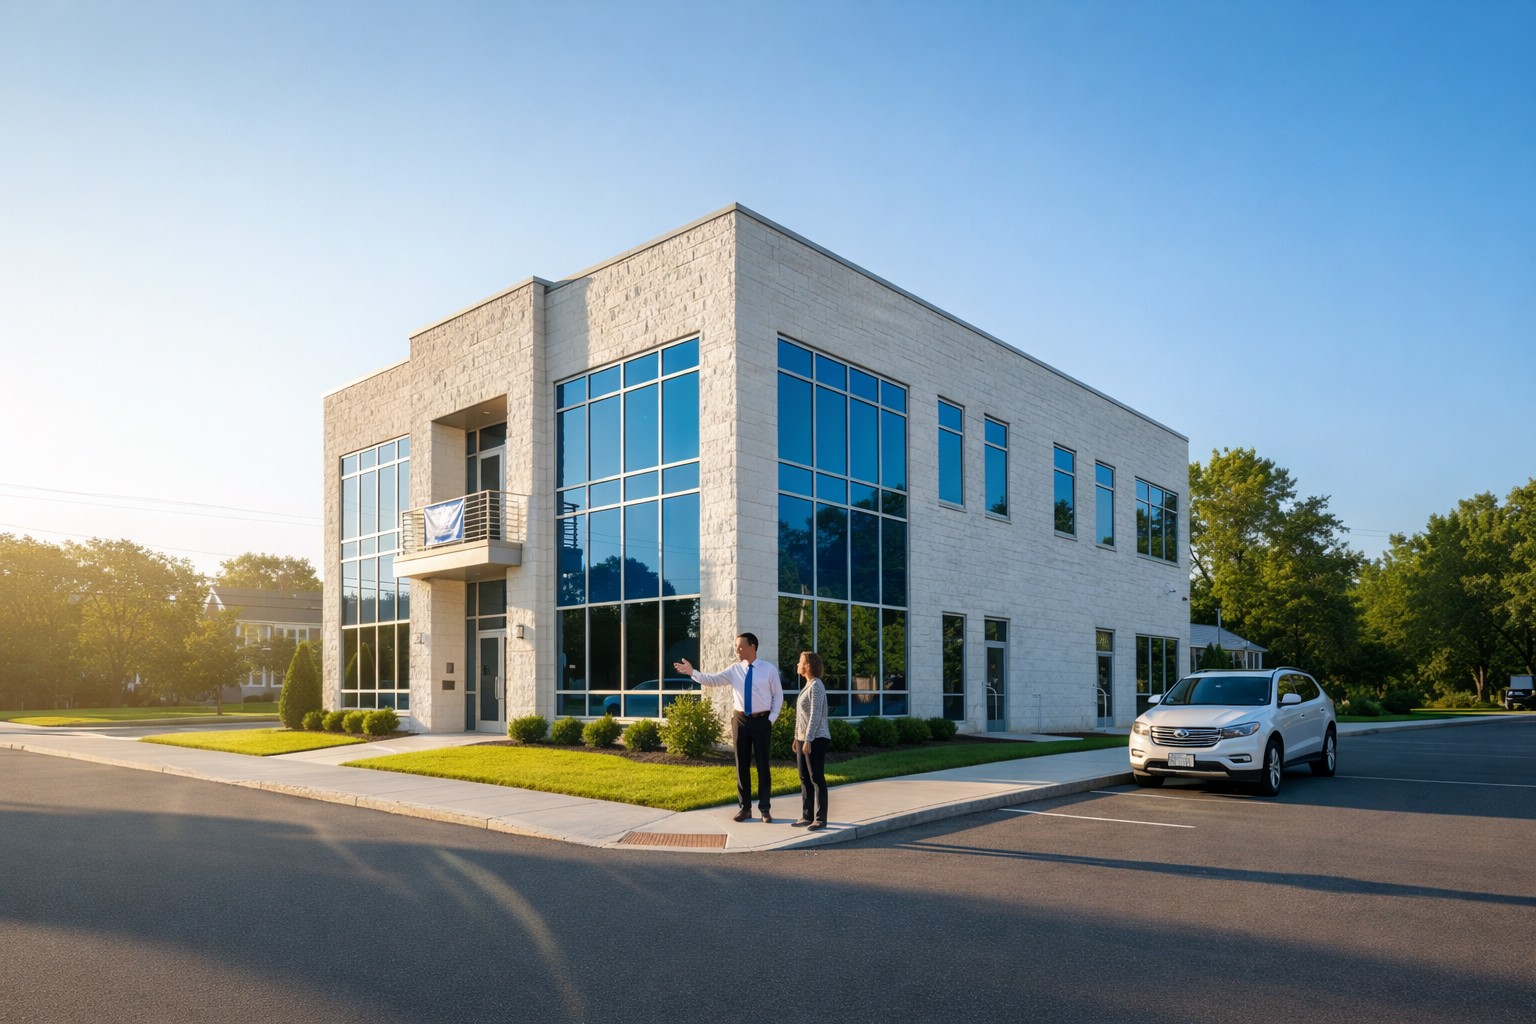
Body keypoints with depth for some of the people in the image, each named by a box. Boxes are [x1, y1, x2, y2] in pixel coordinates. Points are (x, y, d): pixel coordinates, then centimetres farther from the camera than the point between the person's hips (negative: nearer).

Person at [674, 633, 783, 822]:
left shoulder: (769, 670, -5)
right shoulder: (734, 670, 1)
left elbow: (778, 696, 2)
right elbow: (712, 680, -7)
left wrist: (772, 719, -5)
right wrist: (692, 672, -19)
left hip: (761, 721, -3)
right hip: (740, 720, 3)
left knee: (762, 765, 3)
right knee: (742, 765, 8)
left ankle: (765, 809, 13)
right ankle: (745, 808, 19)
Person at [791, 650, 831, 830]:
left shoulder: (816, 686, -14)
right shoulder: (808, 686, 15)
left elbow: (815, 715, -19)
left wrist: (808, 740, -21)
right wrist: (797, 737, 18)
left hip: (816, 739, -9)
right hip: (804, 739, 9)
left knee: (817, 779, -3)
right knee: (804, 779, 12)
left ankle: (820, 819, 4)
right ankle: (807, 816, 19)